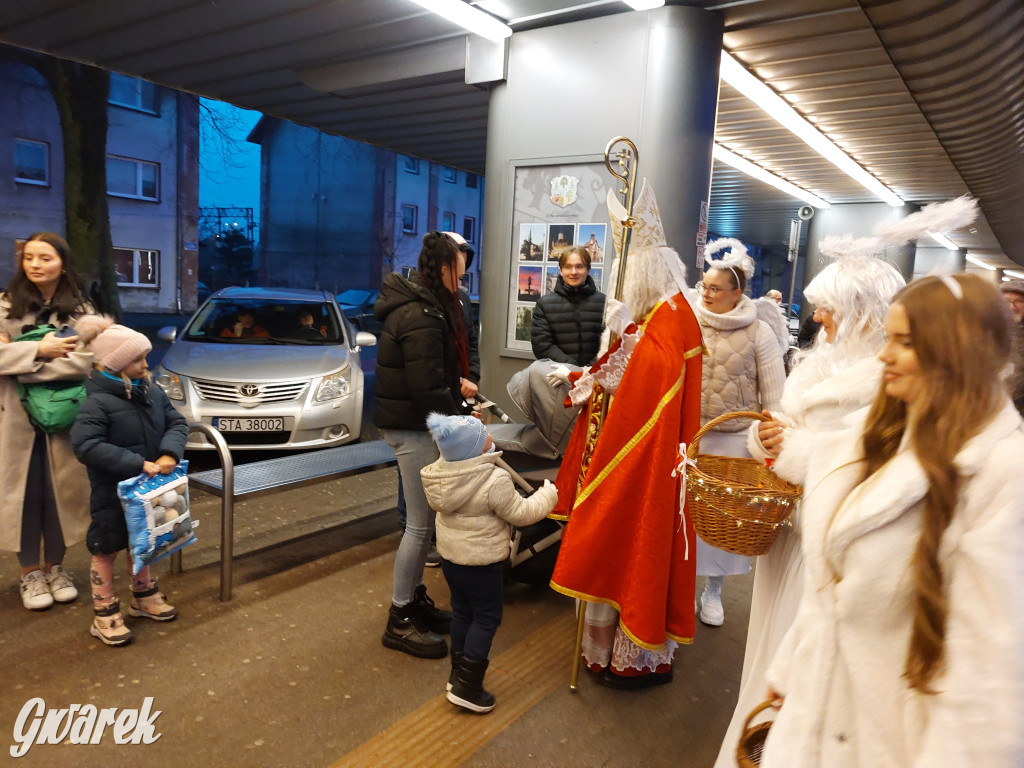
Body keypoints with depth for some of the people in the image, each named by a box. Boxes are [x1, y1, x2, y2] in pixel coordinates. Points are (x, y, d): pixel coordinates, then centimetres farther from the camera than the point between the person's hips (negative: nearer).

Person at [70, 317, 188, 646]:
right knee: (106, 550, 8)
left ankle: (143, 597, 40)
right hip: (111, 494, -7)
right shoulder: (97, 401, -21)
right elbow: (85, 445, -29)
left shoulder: (152, 392, 0)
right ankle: (105, 614, 23)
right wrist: (137, 464, -31)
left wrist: (170, 454, -20)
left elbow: (177, 422, 0)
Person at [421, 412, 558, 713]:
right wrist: (548, 495, -3)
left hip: (450, 554, 7)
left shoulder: (439, 474, -8)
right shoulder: (494, 480, -28)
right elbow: (520, 513, -18)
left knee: (461, 612, 22)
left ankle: (458, 673, 36)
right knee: (487, 618, 9)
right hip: (482, 561, -7)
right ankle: (467, 688, 11)